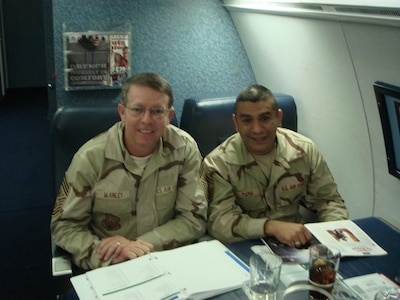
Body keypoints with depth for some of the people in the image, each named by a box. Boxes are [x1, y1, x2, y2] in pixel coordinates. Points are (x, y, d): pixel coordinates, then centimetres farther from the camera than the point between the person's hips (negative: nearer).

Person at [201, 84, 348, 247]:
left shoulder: (304, 150, -3)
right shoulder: (217, 163, -12)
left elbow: (327, 200, 6)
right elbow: (218, 220, -20)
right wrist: (271, 227, -34)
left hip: (298, 243, 5)